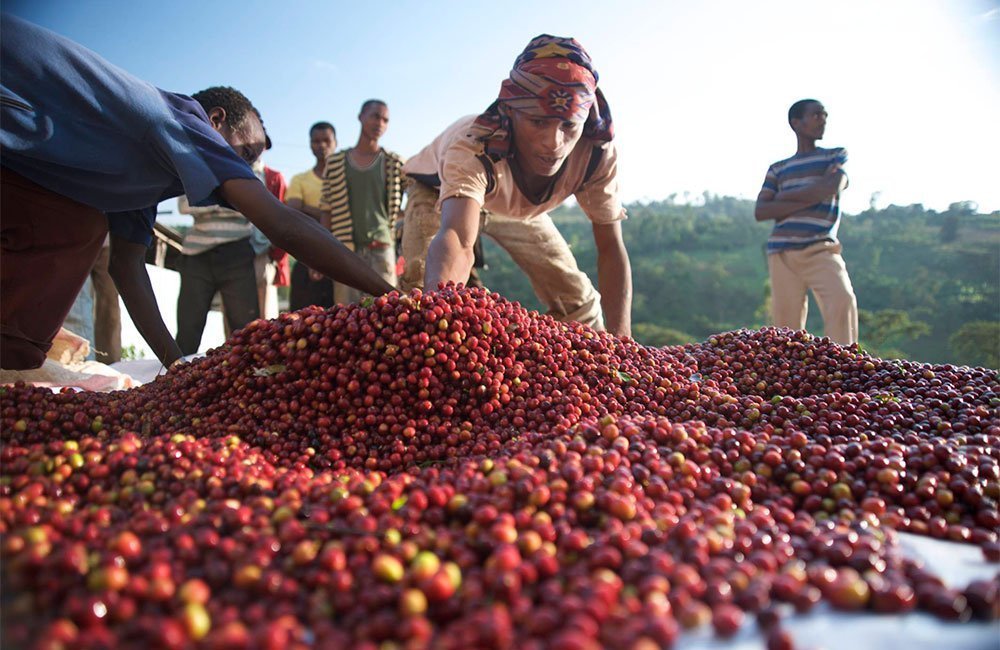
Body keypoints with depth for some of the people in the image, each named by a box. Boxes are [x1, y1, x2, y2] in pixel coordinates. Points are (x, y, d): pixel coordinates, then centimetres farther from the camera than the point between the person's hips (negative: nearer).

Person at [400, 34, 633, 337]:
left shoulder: (597, 153, -33)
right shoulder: (472, 146, -45)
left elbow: (611, 247, -25)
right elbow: (457, 240, -62)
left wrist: (621, 337, -37)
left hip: (516, 206, 3)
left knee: (579, 300, -1)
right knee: (423, 287, -28)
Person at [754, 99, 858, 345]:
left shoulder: (837, 156, 15)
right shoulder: (777, 169, 17)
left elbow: (832, 188, -6)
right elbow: (760, 212, 2)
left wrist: (784, 197, 1)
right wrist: (809, 200, -6)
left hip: (821, 251, -1)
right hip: (783, 253, 2)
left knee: (843, 301, -26)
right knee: (787, 325, -1)